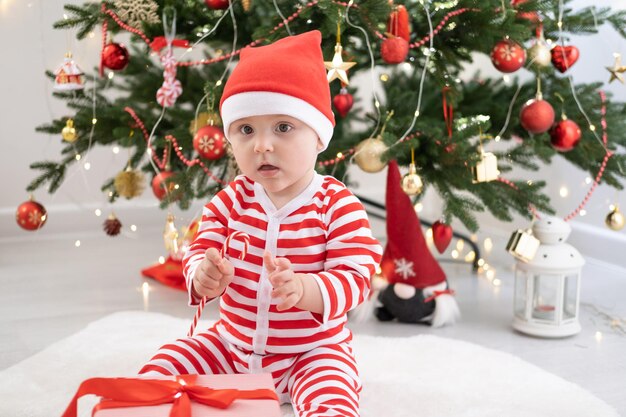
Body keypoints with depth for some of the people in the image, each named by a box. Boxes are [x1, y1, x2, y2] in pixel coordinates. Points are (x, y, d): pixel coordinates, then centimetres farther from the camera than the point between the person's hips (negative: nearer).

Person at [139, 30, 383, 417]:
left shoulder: (338, 206, -15)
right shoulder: (231, 200, -3)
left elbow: (356, 278, -21)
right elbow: (200, 251, -3)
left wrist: (301, 289, -42)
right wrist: (204, 276, -30)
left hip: (312, 350, -4)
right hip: (232, 343, 5)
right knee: (159, 370, -3)